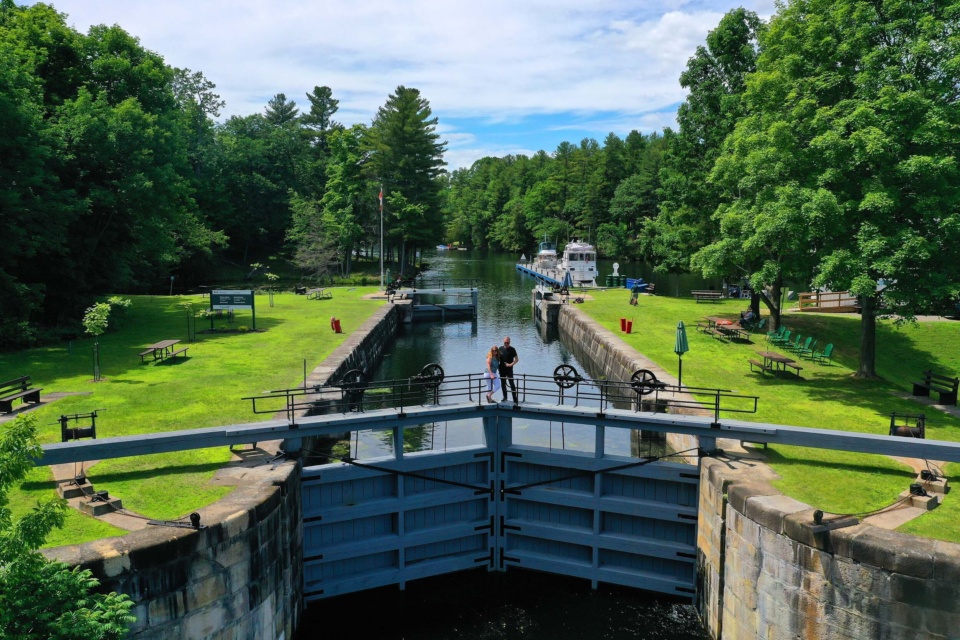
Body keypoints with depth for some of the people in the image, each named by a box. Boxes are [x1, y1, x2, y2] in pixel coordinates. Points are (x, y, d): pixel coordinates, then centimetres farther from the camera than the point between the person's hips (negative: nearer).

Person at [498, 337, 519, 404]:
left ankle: (515, 399, -8)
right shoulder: (500, 349, 5)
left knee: (512, 383, -8)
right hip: (502, 369, 4)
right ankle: (505, 397, 27)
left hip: (509, 369, -4)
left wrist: (511, 364, -18)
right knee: (503, 383, 12)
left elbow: (517, 359, -6)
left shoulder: (512, 350, -5)